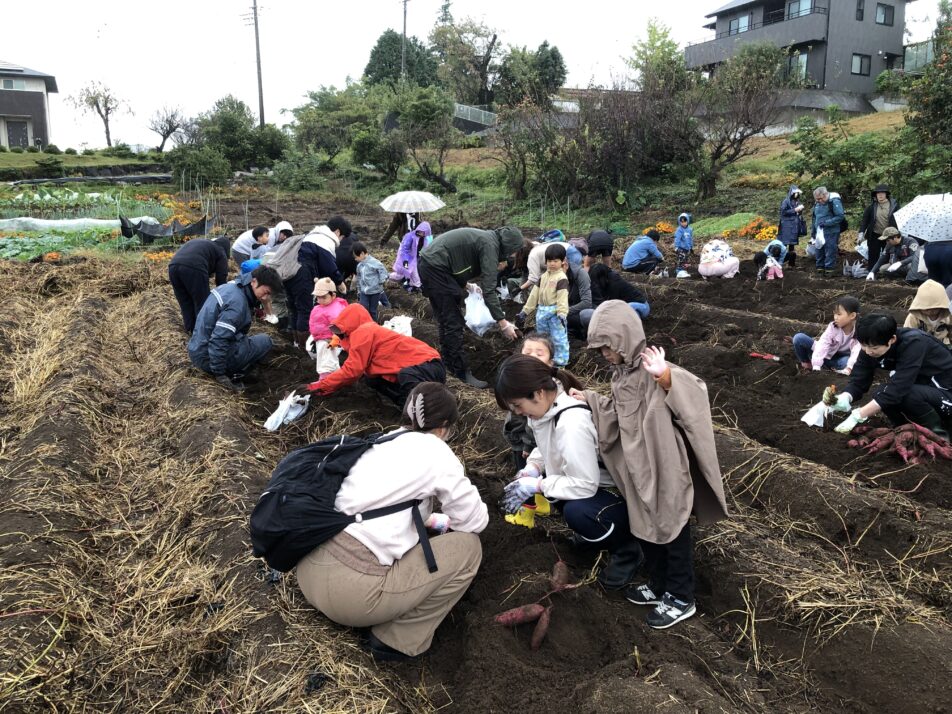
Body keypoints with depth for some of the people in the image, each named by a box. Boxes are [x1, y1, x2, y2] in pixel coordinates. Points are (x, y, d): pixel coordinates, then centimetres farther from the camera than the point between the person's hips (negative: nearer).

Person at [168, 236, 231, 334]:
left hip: (173, 266, 6)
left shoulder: (197, 242, 40)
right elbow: (221, 279, 19)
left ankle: (190, 329, 27)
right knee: (202, 303, 8)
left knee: (185, 302, 21)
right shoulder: (220, 252, 22)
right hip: (193, 268, -6)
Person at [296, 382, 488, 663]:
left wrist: (433, 520, 39)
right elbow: (476, 521, 6)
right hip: (349, 589, -8)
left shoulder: (386, 442, 17)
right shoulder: (435, 452, -2)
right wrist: (448, 520, 27)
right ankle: (398, 641, 5)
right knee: (467, 546, 4)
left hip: (309, 570, 8)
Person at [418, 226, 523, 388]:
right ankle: (461, 373, -1)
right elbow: (489, 290, -20)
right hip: (436, 268, -10)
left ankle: (449, 366, 27)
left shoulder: (487, 238, 15)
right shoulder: (490, 245, -14)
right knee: (454, 324, -6)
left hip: (429, 264, 10)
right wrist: (502, 322, -20)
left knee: (446, 321, 18)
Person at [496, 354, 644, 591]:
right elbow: (548, 444, 9)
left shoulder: (572, 424, -35)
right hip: (592, 477, 9)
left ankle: (627, 547, -1)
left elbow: (585, 486, -31)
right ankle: (592, 530, 18)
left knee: (576, 512, -32)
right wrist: (533, 467, -10)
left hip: (622, 492, -9)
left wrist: (536, 485, -24)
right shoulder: (550, 402, -10)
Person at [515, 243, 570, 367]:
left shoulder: (561, 278, -10)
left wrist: (562, 314, -32)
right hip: (542, 311, 8)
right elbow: (534, 294, 14)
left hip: (555, 312, -8)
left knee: (559, 337, -2)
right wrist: (525, 311, 13)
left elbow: (562, 297, -20)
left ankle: (561, 360, 7)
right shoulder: (543, 276, 13)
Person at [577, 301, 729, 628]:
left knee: (672, 531, 8)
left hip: (665, 468, -9)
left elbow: (694, 390, -40)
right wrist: (589, 398, 16)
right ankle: (659, 586, 40)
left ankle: (680, 599, 26)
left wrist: (665, 376, -57)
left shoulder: (651, 369, -23)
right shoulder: (621, 373, 5)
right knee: (645, 528, 21)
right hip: (639, 468, 9)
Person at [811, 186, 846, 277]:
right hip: (819, 232, 7)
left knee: (830, 252, -4)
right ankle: (820, 268, 20)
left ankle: (830, 269, 2)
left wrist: (826, 222, -21)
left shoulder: (834, 201, -12)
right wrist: (813, 231, 20)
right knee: (819, 252, 11)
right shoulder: (817, 203, 11)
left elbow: (840, 216, -16)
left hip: (831, 233, -7)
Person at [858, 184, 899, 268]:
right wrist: (862, 232, -7)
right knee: (873, 258, 6)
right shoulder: (872, 206, -2)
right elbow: (865, 219, 1)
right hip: (874, 235, 1)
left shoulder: (894, 205, -4)